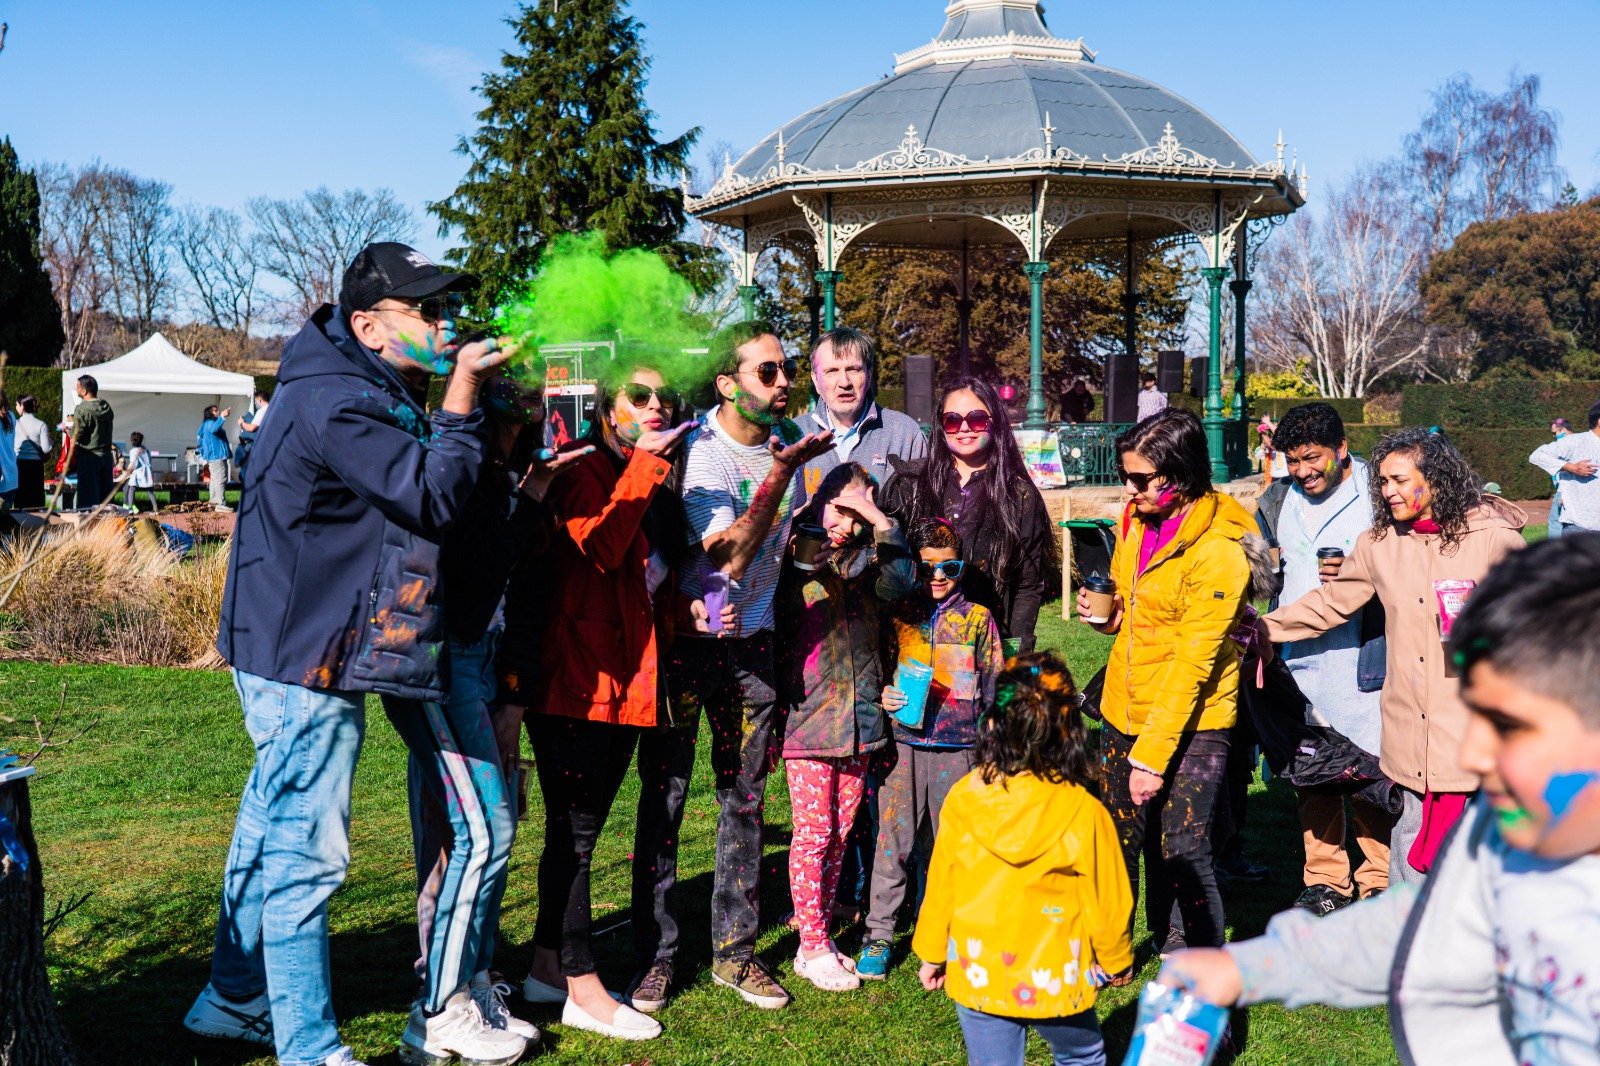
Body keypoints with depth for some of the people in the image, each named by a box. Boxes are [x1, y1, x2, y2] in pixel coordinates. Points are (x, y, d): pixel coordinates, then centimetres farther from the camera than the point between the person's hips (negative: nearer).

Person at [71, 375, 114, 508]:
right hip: (106, 456, 6)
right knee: (105, 496, 10)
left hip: (88, 458, -6)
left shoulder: (81, 409, -13)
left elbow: (76, 436, -14)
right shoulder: (107, 408, 7)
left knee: (87, 498, -2)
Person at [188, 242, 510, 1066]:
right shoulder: (336, 403, -20)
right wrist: (460, 396, -17)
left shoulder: (373, 397, 15)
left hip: (302, 654, 11)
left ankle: (235, 999, 35)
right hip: (308, 663, -11)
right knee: (306, 852, -4)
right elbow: (433, 496, -24)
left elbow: (419, 490, 16)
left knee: (270, 830, 20)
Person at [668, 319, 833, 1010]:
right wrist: (782, 470, -34)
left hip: (752, 636, 5)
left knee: (745, 798, 9)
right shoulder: (700, 453, -17)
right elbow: (730, 557, -28)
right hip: (683, 635, -5)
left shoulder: (791, 437, 2)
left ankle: (734, 950, 19)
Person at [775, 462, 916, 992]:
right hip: (808, 718, -4)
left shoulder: (866, 561, 8)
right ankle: (812, 949, 8)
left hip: (859, 717, 4)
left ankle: (822, 936, 20)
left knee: (840, 833, 9)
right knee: (813, 834, -1)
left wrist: (880, 521, -18)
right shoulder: (791, 556, -1)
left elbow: (901, 582, -12)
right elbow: (770, 633, -1)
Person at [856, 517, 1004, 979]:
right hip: (904, 743, 0)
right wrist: (882, 696, -8)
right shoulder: (899, 615, 6)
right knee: (893, 841, -1)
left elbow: (993, 689, 9)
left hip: (958, 748, 0)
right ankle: (879, 934, 9)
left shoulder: (978, 619, 6)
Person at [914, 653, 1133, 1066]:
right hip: (1054, 979, -1)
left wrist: (932, 952, 15)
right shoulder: (1083, 813, -18)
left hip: (978, 974, 2)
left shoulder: (963, 799, -11)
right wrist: (1114, 959, 13)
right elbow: (1105, 897, -6)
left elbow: (940, 886, 0)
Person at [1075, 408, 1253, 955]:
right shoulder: (1135, 519, 4)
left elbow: (1193, 662, -20)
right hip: (1124, 711, 7)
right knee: (1117, 843, 14)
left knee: (1183, 855, -5)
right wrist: (1106, 611, -2)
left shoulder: (1219, 547, -19)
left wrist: (1152, 755, -20)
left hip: (1191, 724, -7)